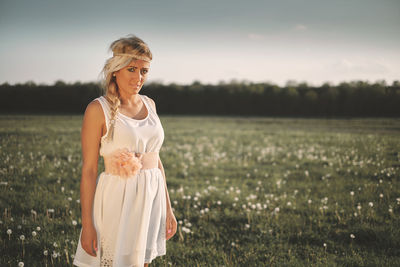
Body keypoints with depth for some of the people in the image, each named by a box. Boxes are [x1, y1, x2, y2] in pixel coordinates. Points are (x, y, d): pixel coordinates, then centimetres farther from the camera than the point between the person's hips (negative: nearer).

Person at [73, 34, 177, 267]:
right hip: (118, 201, -6)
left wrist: (167, 207, 12)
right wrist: (87, 224, -12)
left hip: (151, 199, 6)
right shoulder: (98, 109, -9)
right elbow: (89, 169, -10)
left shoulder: (149, 104, 8)